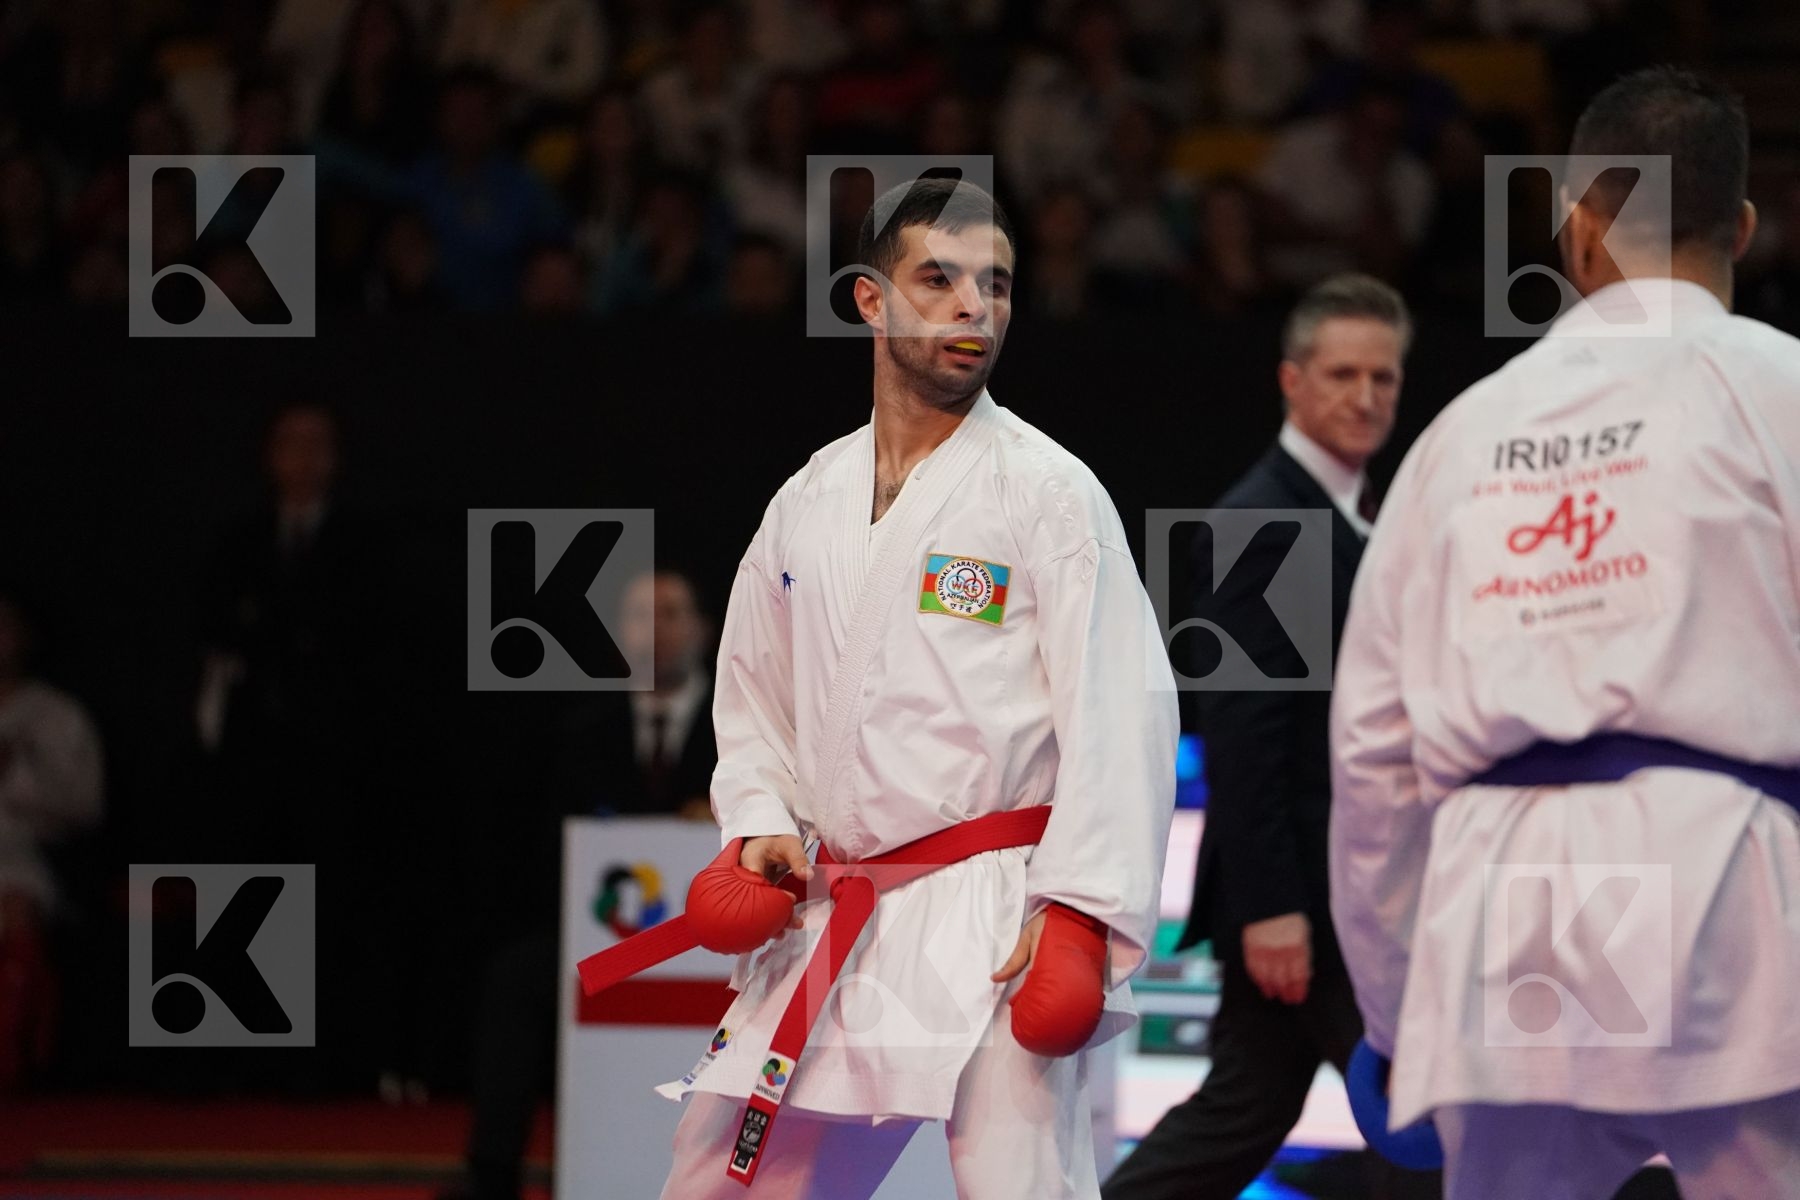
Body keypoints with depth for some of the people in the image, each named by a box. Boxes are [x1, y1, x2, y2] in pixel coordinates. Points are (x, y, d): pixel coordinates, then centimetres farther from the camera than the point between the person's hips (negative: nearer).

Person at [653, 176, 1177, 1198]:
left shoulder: (1048, 491, -5)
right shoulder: (807, 504, 13)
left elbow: (1118, 714, -11)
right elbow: (753, 694, 23)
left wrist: (1076, 912, -19)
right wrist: (759, 827, 4)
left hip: (996, 924, -6)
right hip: (828, 924, 6)